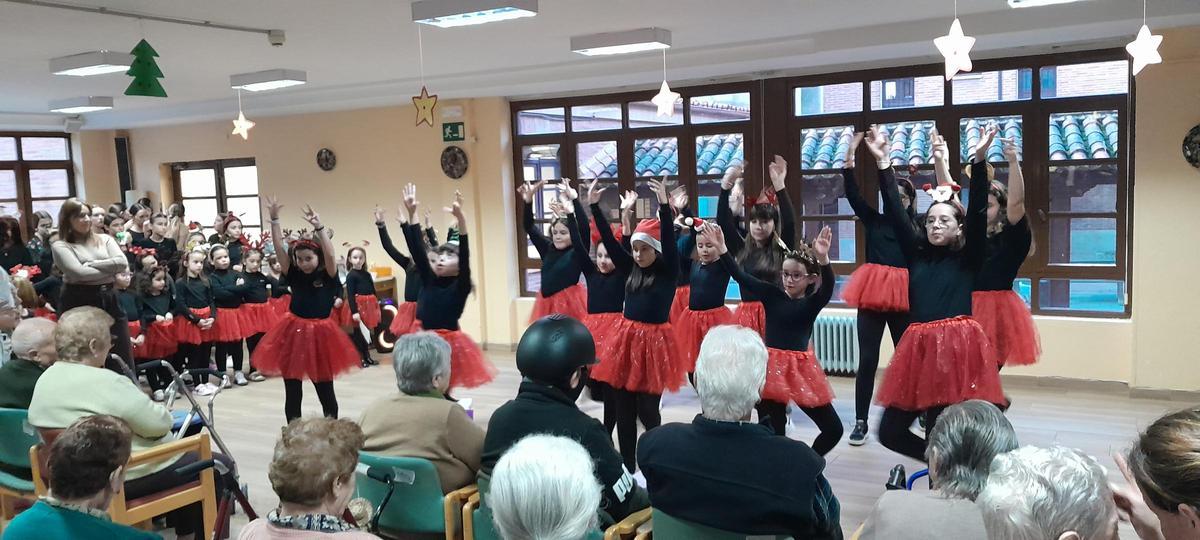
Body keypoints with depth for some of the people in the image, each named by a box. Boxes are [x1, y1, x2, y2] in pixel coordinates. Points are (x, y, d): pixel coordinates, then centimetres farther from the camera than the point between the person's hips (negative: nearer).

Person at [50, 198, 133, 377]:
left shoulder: (104, 239, 11)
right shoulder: (60, 246, -1)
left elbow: (123, 263, -5)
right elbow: (79, 273, -15)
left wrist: (91, 264, -9)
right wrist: (111, 271, -8)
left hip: (109, 301, 4)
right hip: (79, 304, -3)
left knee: (122, 359, 6)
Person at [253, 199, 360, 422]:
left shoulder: (328, 277, -5)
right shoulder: (294, 275, 2)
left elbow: (330, 255, -23)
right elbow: (279, 248, -5)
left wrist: (319, 227, -33)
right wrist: (274, 219, -16)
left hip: (320, 334, -2)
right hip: (294, 333, 3)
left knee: (325, 392, 9)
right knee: (292, 394, 8)